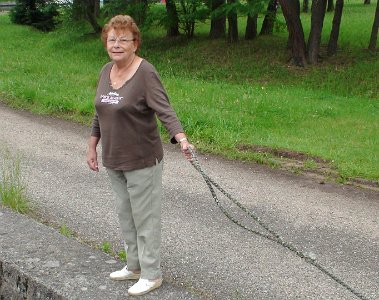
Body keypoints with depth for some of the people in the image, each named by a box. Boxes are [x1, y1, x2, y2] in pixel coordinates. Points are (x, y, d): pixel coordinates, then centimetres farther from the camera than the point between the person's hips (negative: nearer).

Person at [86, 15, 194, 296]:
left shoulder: (145, 72, -16)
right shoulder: (106, 71, 6)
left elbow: (165, 110, -25)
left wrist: (181, 138, -40)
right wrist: (92, 146, 18)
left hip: (142, 161, -7)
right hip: (114, 160, 8)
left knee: (145, 217, 3)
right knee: (125, 214, 18)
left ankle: (151, 274, 18)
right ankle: (134, 265, 35)